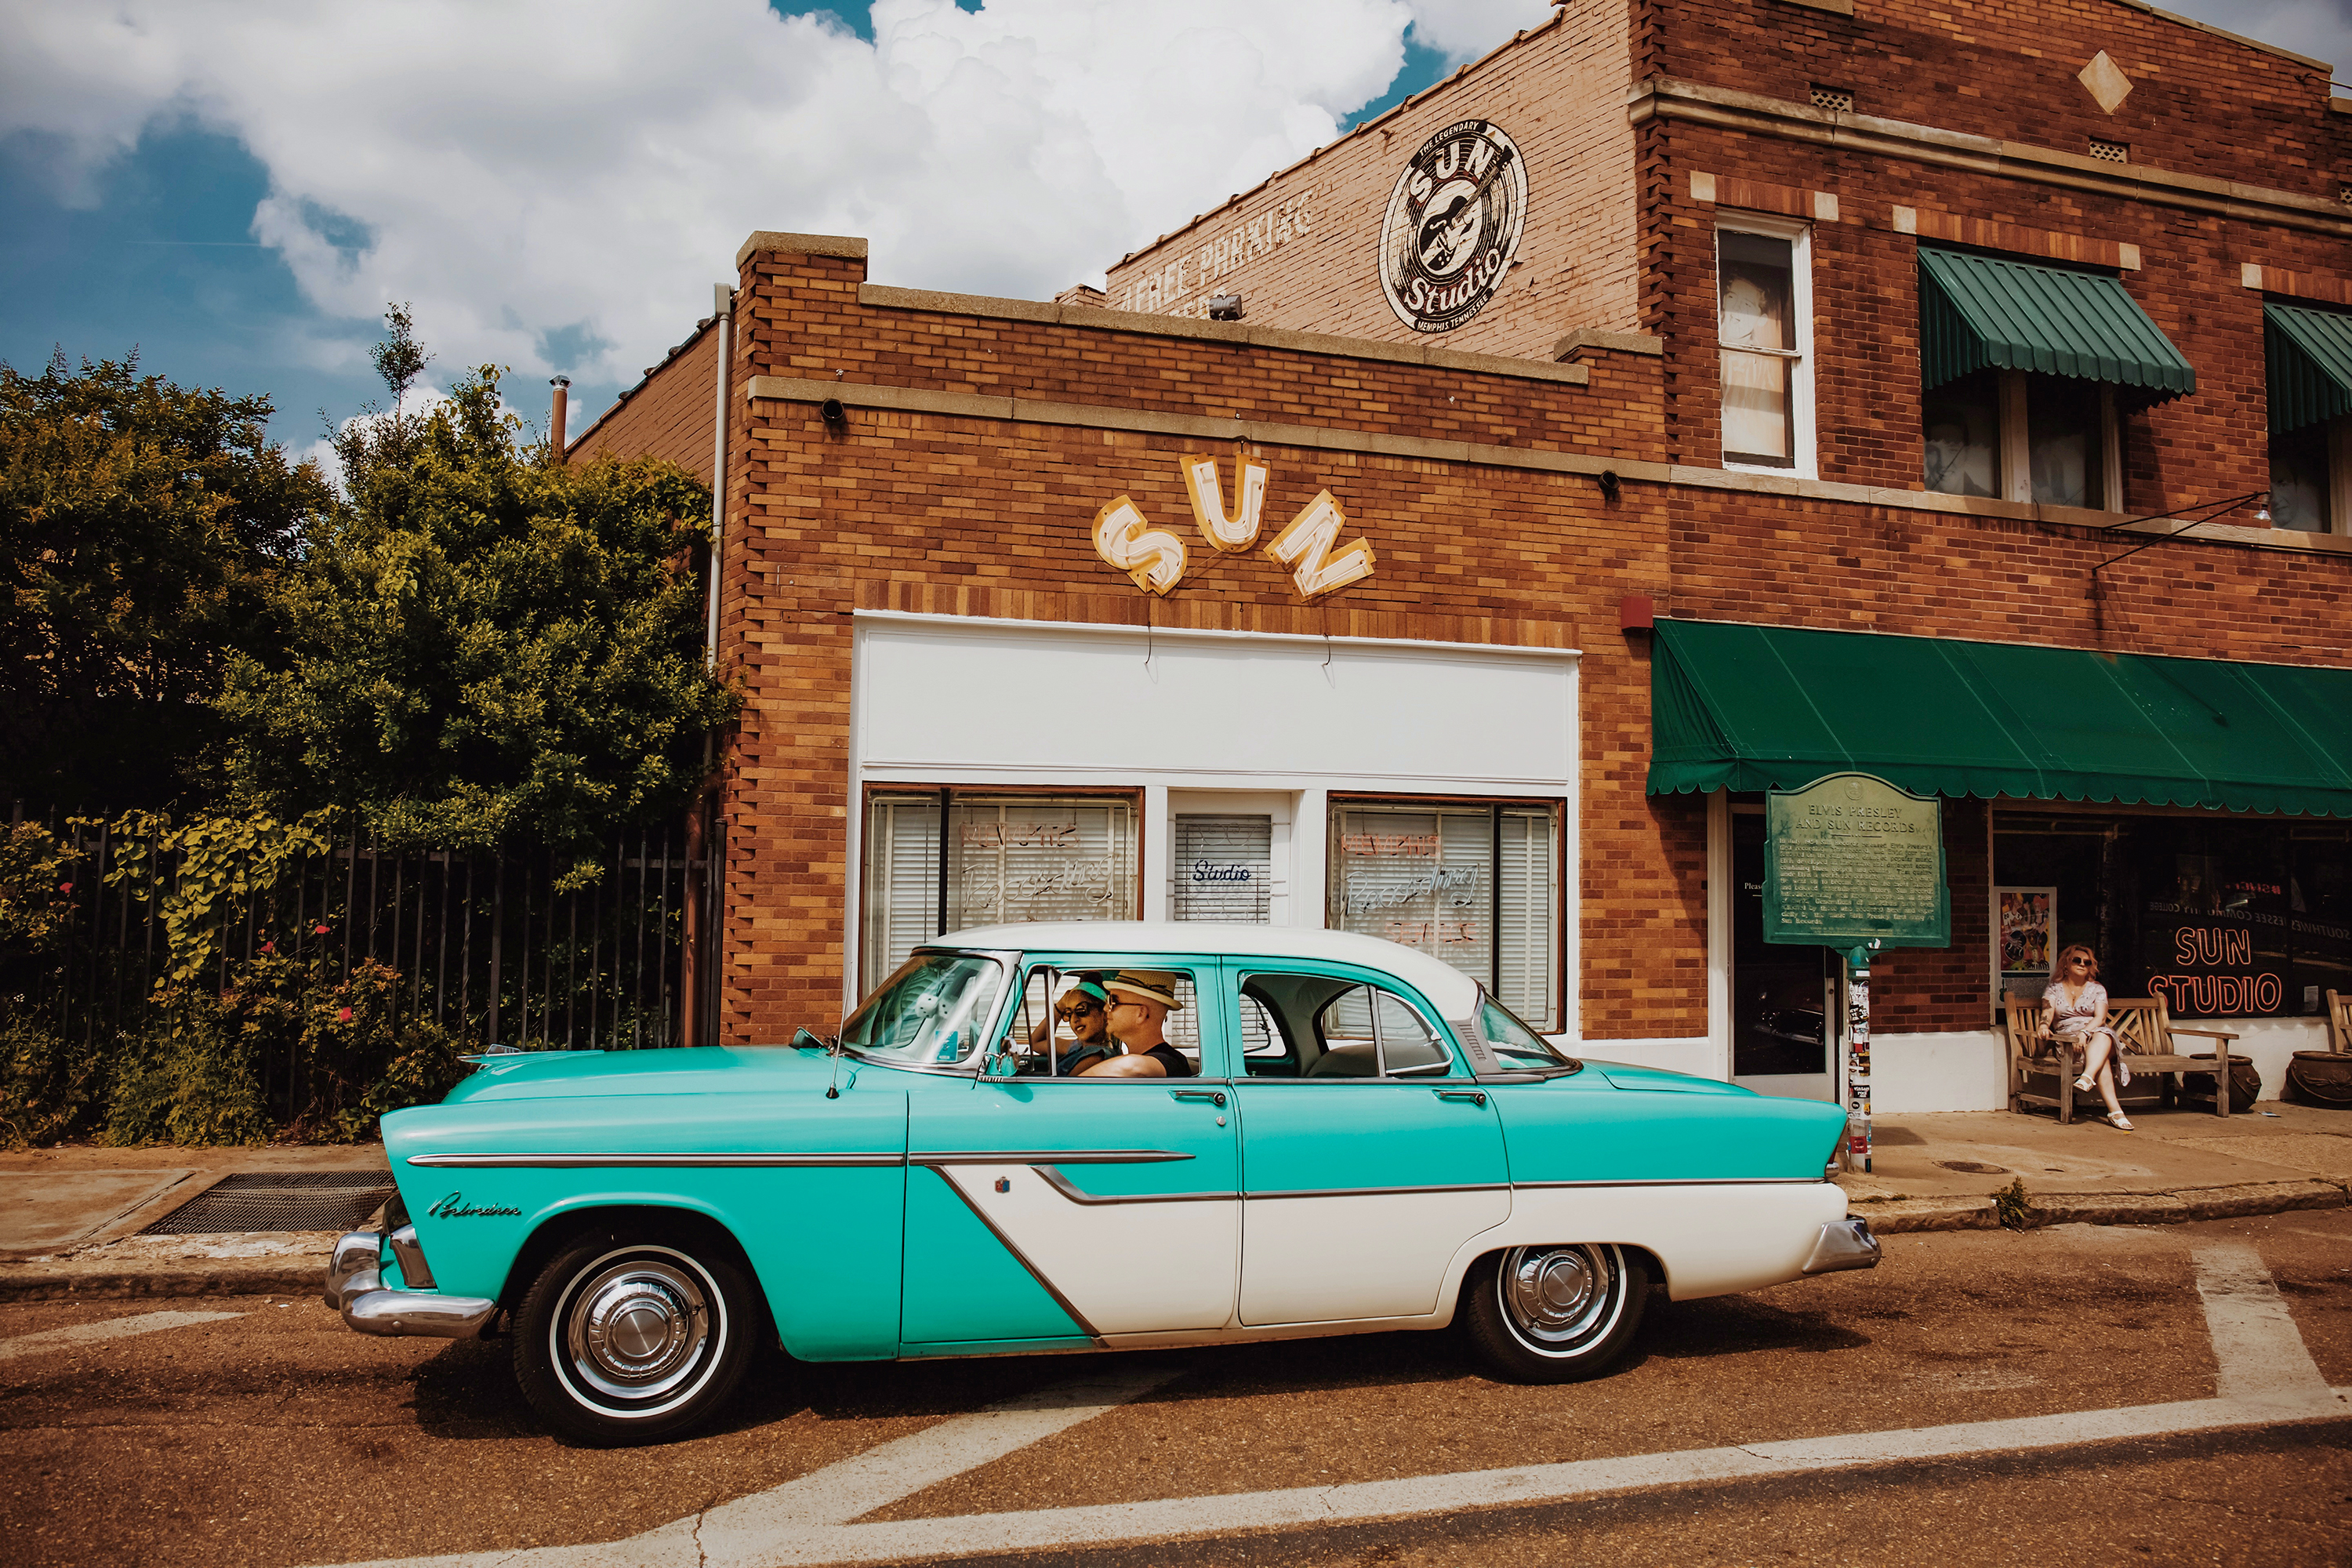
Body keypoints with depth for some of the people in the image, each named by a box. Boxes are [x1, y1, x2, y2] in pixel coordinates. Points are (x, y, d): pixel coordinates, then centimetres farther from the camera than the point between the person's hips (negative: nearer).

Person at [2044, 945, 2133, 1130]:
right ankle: (2115, 1111, -49)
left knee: (2103, 1036, -39)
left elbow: (2100, 1018, -1)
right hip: (2066, 1038, -1)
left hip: (2096, 1033, 1)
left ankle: (2087, 1077, -63)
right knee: (2101, 1058, -34)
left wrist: (2085, 1032, -24)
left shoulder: (2097, 990, 15)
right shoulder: (2054, 989, 15)